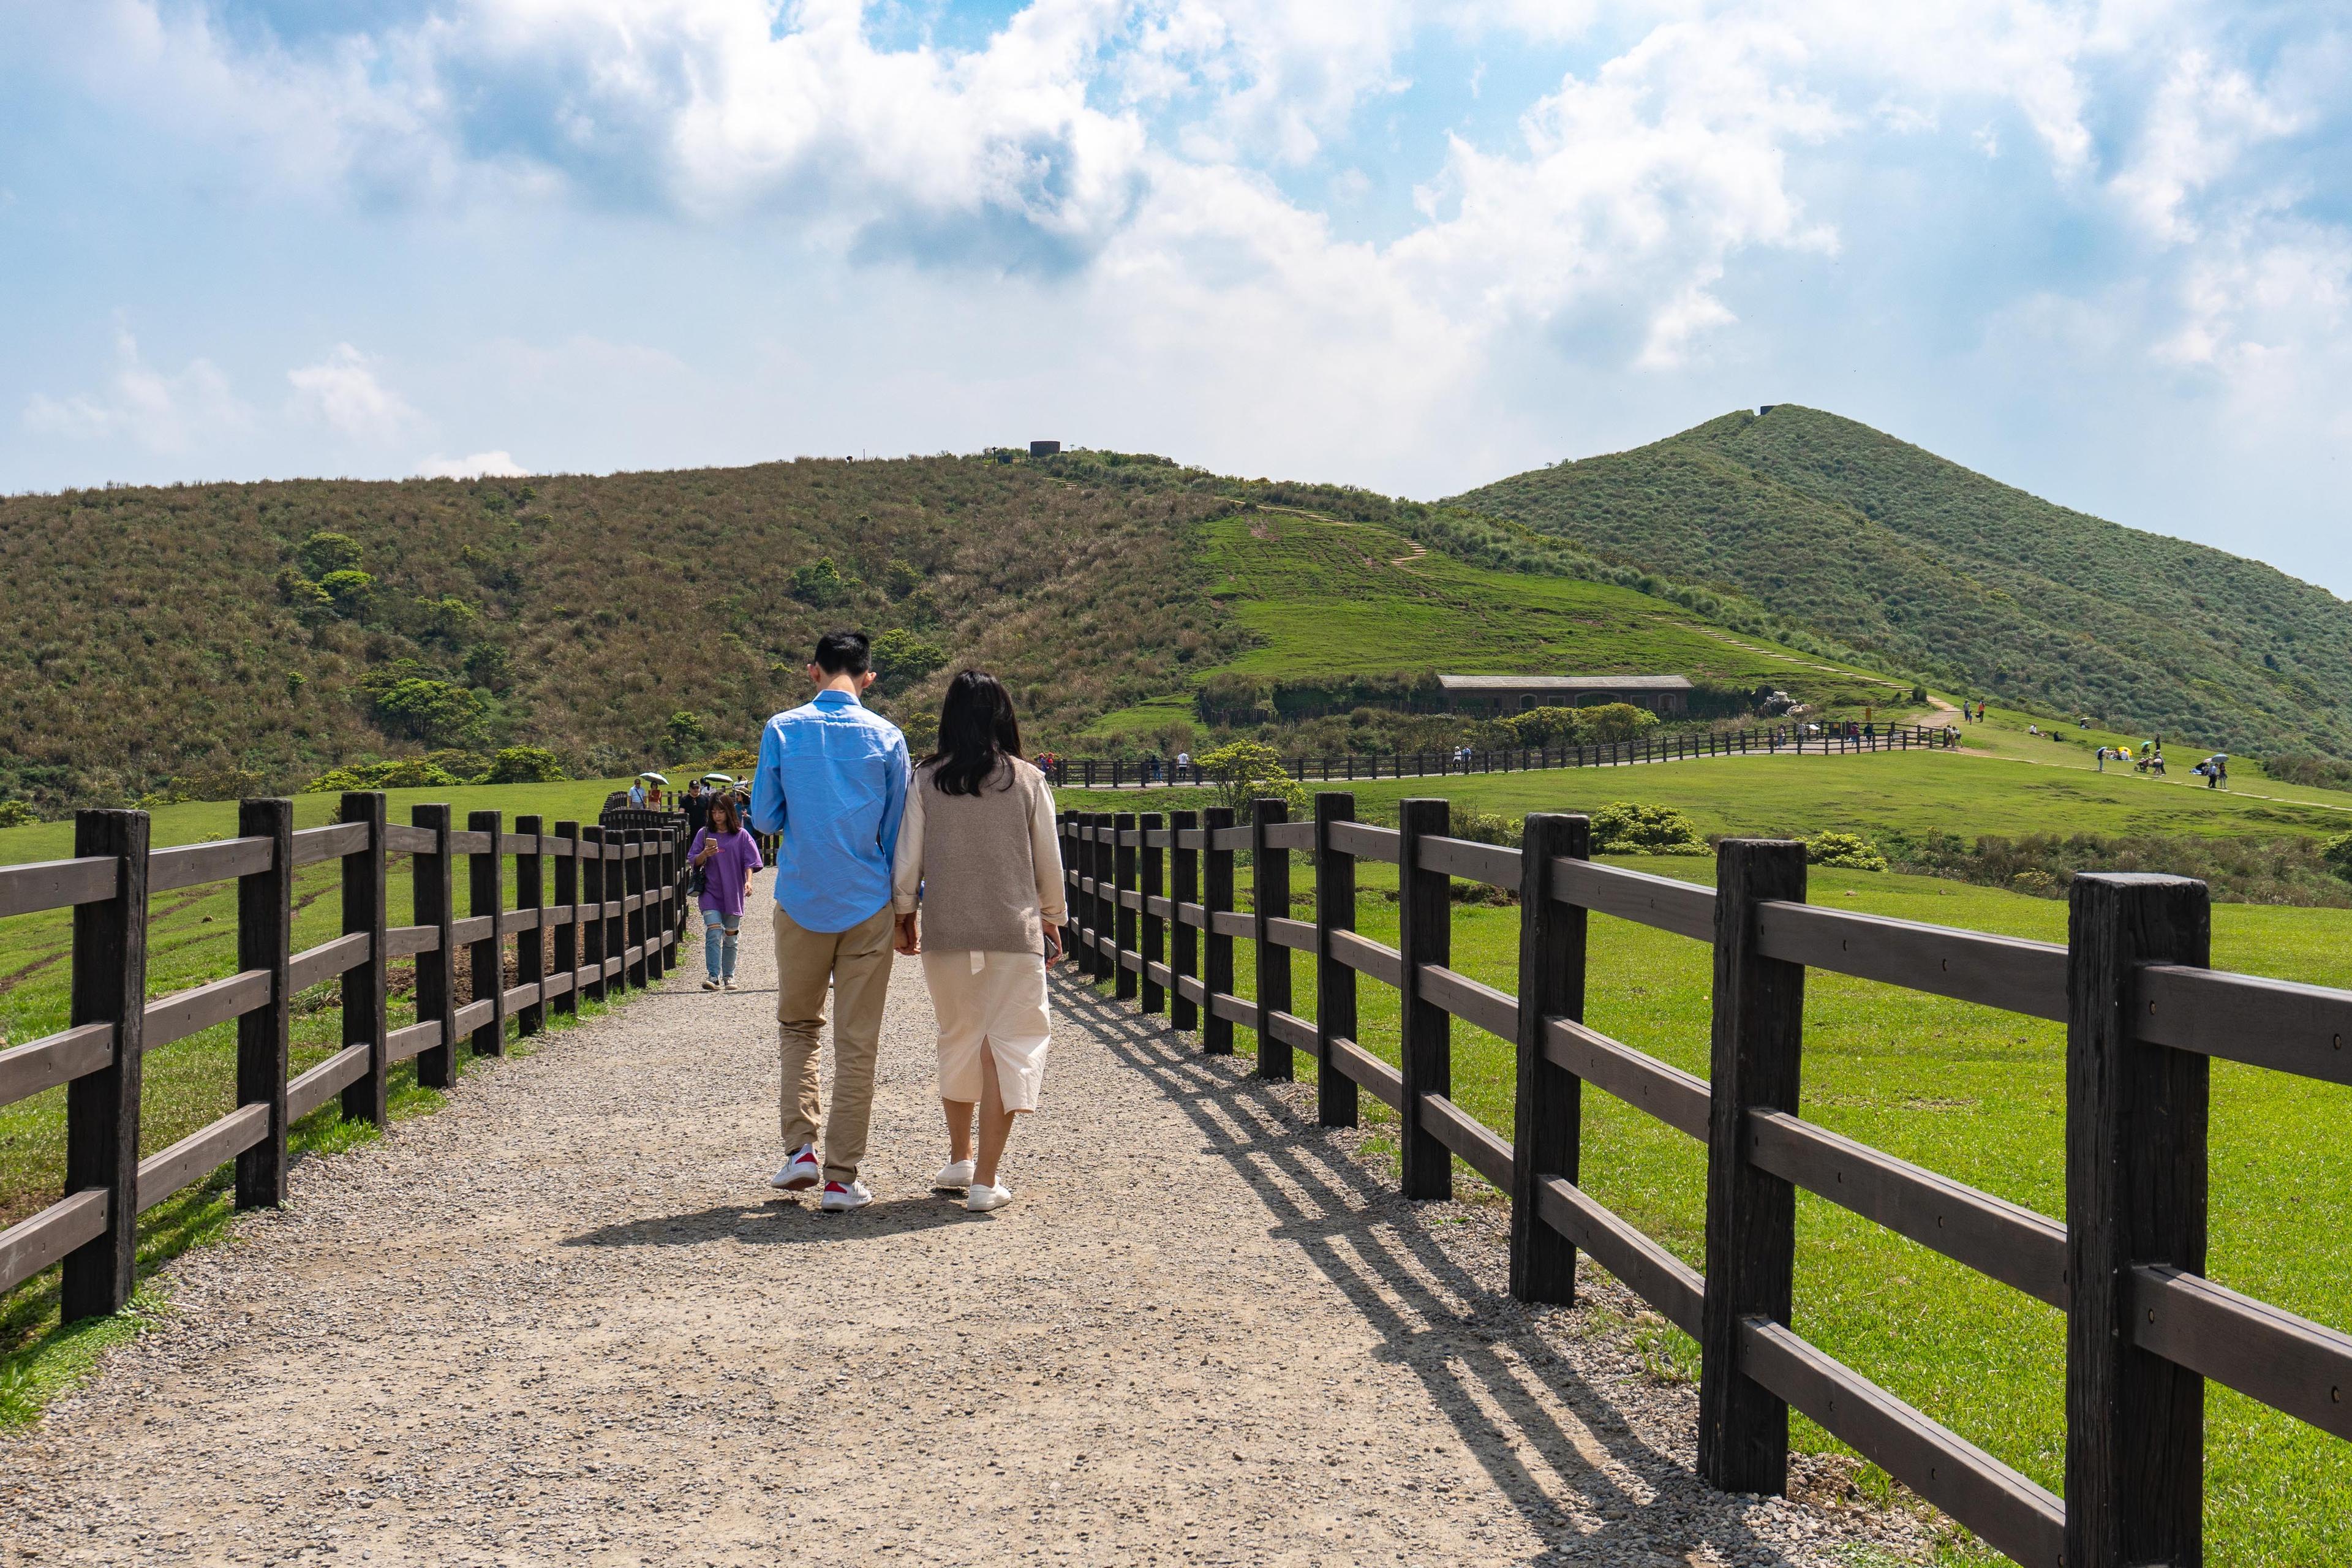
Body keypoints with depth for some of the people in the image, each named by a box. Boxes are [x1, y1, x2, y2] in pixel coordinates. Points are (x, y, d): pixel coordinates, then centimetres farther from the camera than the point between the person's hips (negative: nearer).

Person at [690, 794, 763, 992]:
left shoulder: (741, 835, 3)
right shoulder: (704, 834, 5)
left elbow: (749, 861, 1)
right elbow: (695, 862, 6)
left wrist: (748, 881, -15)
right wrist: (705, 853, -14)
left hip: (733, 892, 1)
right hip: (710, 891, -1)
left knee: (730, 937, 9)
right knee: (713, 933, -15)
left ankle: (728, 976, 21)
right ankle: (713, 976, -19)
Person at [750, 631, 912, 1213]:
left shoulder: (782, 731, -2)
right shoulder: (887, 738, -1)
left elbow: (763, 819, 2)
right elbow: (898, 831, 3)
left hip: (801, 902, 1)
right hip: (868, 904, 0)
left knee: (797, 1025, 18)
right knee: (858, 1042, 4)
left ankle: (802, 1148, 5)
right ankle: (841, 1177, 5)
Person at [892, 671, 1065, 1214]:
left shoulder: (927, 781, 0)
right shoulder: (1028, 781, -1)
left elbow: (907, 860, 2)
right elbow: (1048, 862, 4)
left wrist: (904, 916, 18)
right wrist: (1051, 921, 18)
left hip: (945, 930, 2)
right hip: (1014, 931, -2)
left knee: (958, 1040, 20)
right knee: (1007, 1046, 1)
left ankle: (959, 1157, 33)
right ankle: (985, 1180, -4)